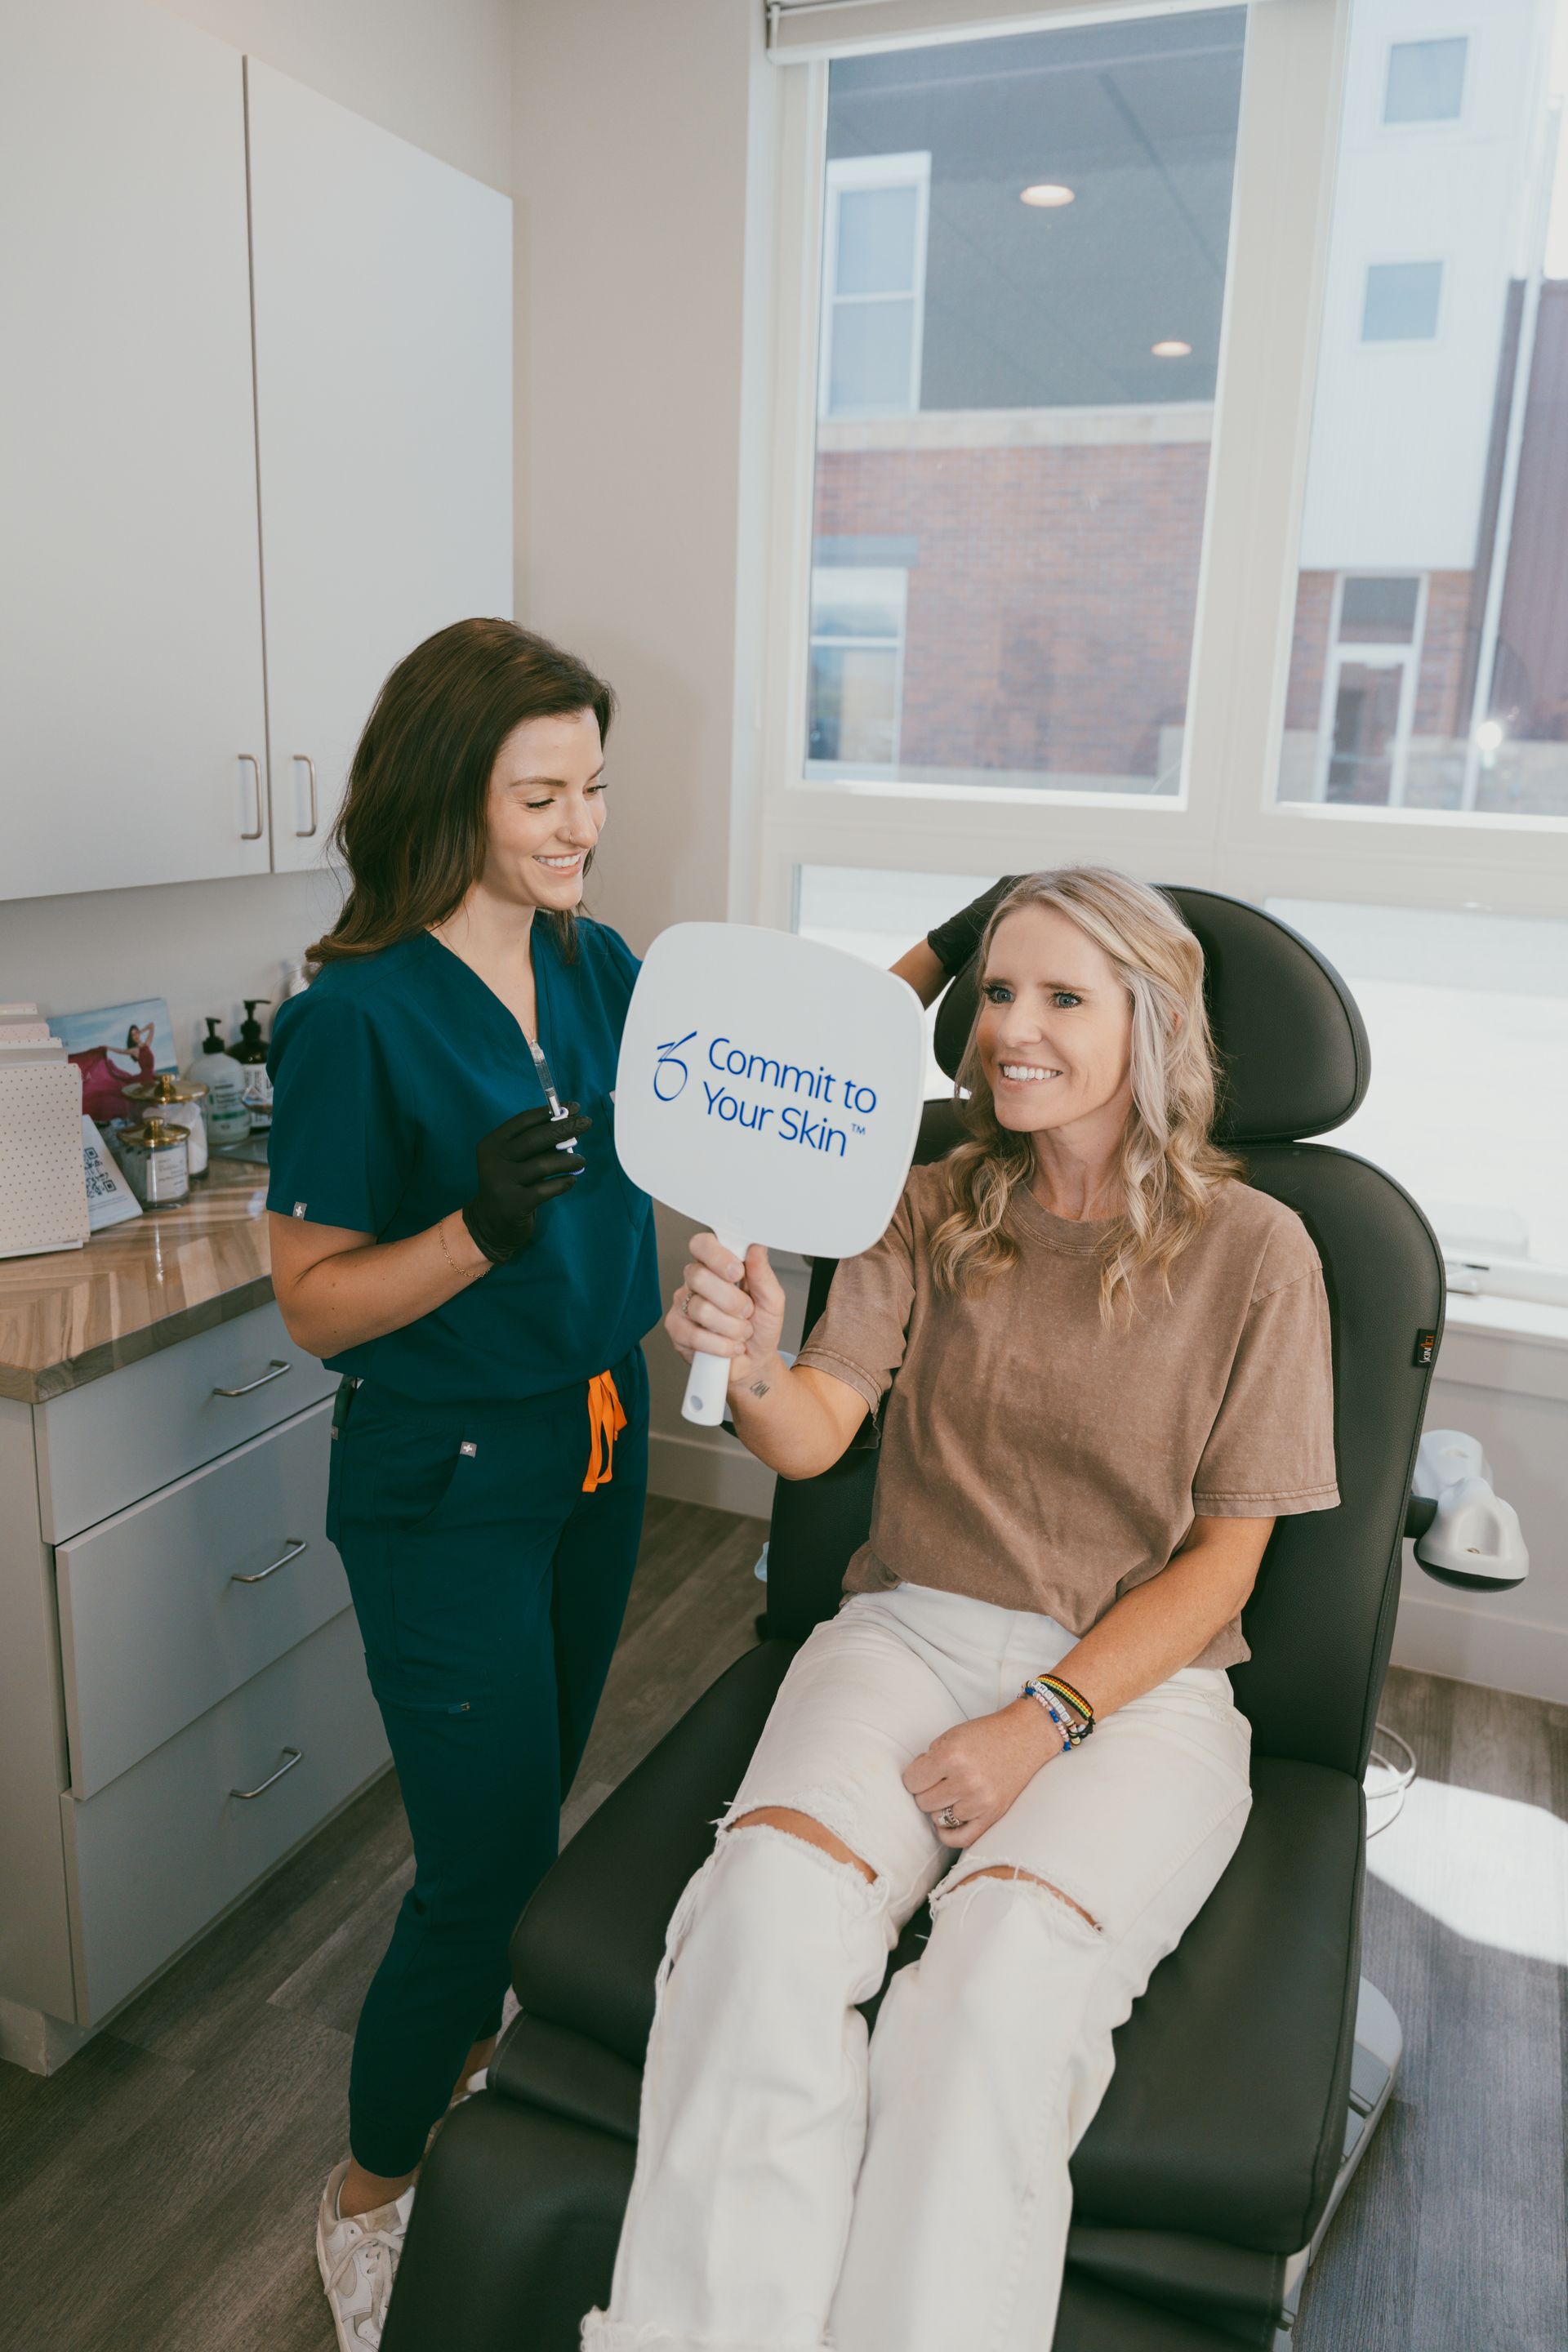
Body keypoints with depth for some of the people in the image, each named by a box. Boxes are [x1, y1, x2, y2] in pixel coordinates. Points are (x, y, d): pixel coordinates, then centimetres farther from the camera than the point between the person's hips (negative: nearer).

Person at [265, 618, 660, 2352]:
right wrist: (476, 1228, -33)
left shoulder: (598, 968, 0)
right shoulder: (359, 1018, -19)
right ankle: (369, 2197, 31)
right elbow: (315, 1300, -16)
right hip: (444, 1482, -6)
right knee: (488, 1850, 3)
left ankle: (475, 2051, 52)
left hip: (596, 1442, 7)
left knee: (535, 1799, 23)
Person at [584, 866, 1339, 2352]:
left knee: (1007, 1962, -31)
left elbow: (1222, 1557, -2)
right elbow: (815, 1435, -3)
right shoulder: (936, 1208, 6)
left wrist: (1044, 1721, -13)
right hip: (911, 1630, 2)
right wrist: (753, 1371, -26)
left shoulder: (1253, 1251, -1)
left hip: (1138, 1678, -2)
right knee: (772, 1891, -28)